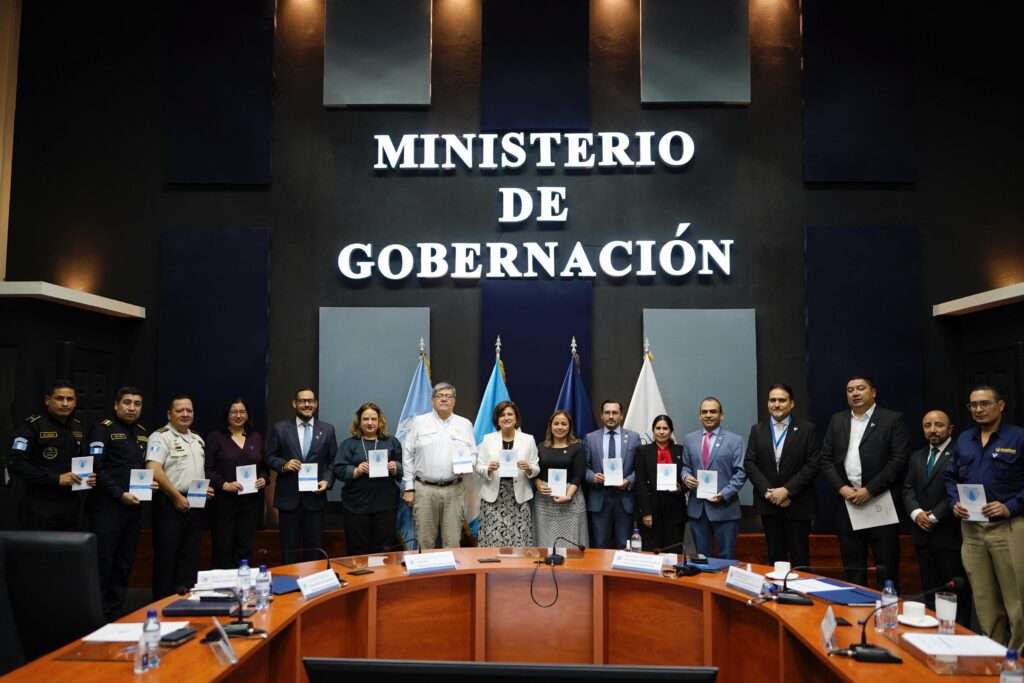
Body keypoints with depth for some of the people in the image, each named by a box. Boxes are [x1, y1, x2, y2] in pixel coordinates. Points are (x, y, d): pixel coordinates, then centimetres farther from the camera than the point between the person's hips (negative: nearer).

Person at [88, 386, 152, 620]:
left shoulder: (142, 433, 15)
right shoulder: (102, 429, -6)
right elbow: (96, 468, -15)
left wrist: (149, 483, 3)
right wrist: (120, 494, -18)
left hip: (134, 506, 7)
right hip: (108, 506, -7)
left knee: (125, 563, 11)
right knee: (103, 562, -3)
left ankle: (116, 613, 20)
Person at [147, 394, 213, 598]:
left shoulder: (198, 440, 16)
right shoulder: (161, 437, -8)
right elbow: (154, 470, -20)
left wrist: (206, 489, 6)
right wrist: (177, 497, -18)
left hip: (195, 504, 7)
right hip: (170, 504, -7)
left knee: (190, 556, 12)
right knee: (166, 556, 0)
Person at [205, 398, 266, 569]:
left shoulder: (256, 438, 13)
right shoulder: (215, 437, 0)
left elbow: (264, 467, 18)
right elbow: (207, 469, -5)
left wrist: (263, 479, -2)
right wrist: (224, 484, -18)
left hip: (251, 501, 4)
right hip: (224, 501, -3)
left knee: (245, 547, 6)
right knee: (223, 548, -1)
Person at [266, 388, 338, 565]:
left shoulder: (327, 429, 6)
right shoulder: (280, 428, 2)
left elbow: (333, 461, 7)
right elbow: (269, 457, 5)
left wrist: (327, 480, -9)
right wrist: (284, 465, -14)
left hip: (315, 496, 1)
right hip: (288, 497, -1)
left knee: (314, 548, 7)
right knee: (289, 548, 7)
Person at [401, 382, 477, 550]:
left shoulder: (464, 424, 9)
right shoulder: (419, 422, 4)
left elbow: (473, 454, 13)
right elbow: (408, 456, 4)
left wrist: (467, 466, -10)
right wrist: (409, 488, 0)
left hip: (454, 490, 1)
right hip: (424, 489, -1)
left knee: (453, 542, 4)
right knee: (425, 541, 4)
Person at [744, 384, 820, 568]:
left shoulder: (806, 429, 0)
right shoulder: (757, 430, 8)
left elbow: (813, 465, -7)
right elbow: (750, 463, 2)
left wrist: (787, 490, -14)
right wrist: (768, 491, -10)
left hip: (797, 504, -2)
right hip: (769, 504, 2)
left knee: (799, 558, 2)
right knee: (775, 556, 8)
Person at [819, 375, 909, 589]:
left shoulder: (892, 420, -1)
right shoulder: (837, 421, 12)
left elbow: (899, 460, -9)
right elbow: (826, 460, 10)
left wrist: (870, 490, -15)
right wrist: (842, 488, -6)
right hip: (848, 503, 4)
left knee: (886, 567, 2)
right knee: (852, 568, 9)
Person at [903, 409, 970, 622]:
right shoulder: (917, 457, 15)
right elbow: (908, 489, 11)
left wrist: (935, 516, -15)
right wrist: (916, 512, -6)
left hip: (950, 533, -7)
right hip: (923, 534, 7)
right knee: (929, 589, 13)